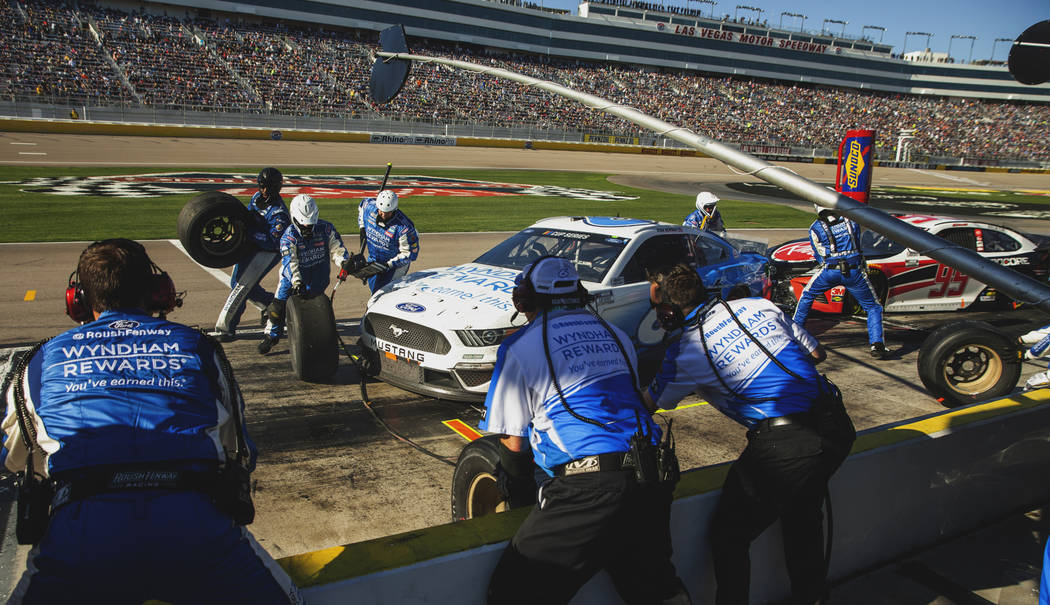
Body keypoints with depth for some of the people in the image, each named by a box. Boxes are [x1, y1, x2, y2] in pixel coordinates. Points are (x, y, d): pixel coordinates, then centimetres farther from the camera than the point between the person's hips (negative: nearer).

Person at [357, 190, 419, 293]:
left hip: (396, 263, -6)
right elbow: (362, 205, 9)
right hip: (373, 260, 6)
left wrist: (389, 265, -30)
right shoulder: (370, 207, -18)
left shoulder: (404, 227, -33)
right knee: (373, 287, 19)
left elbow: (410, 253, -25)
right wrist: (362, 228, 2)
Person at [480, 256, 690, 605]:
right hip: (652, 484, 7)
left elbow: (512, 442, 2)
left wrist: (519, 486, 22)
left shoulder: (519, 347, 1)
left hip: (587, 487, -7)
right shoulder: (616, 335, 18)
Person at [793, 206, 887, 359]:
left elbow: (820, 256, 10)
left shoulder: (815, 228, 5)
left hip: (830, 271, 0)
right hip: (855, 271, 0)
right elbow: (858, 246, 19)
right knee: (873, 307, 13)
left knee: (807, 295, 26)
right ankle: (877, 345, -1)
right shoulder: (851, 221, 8)